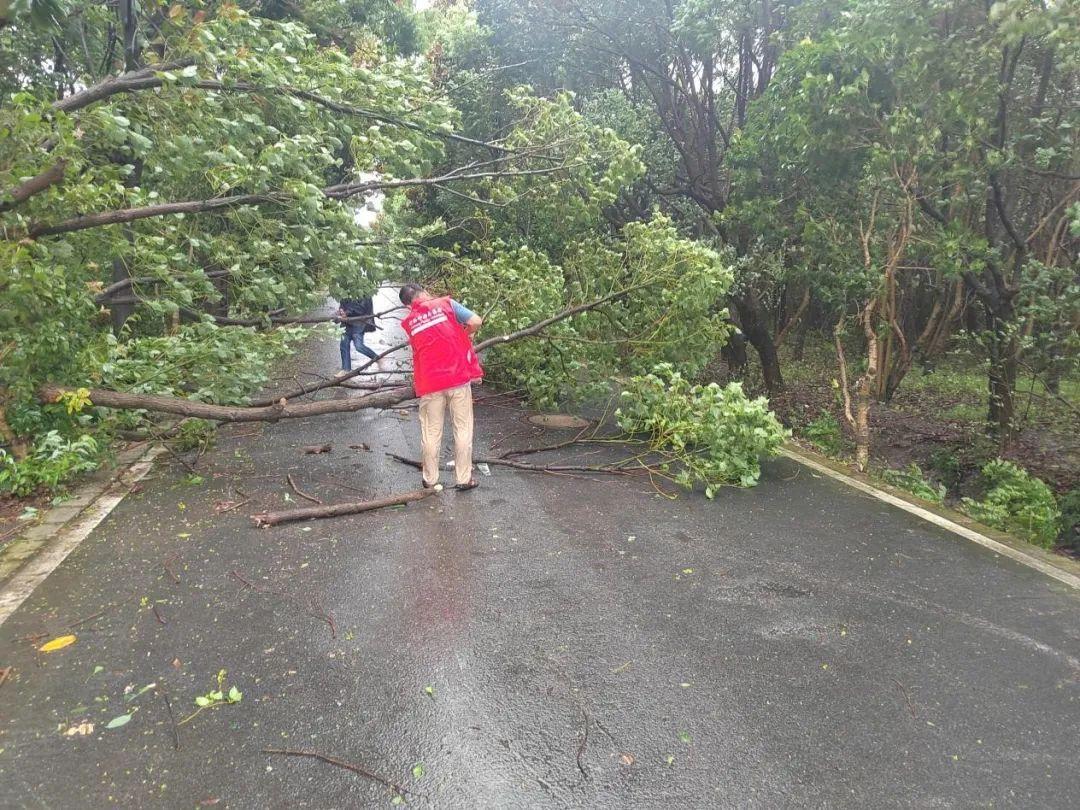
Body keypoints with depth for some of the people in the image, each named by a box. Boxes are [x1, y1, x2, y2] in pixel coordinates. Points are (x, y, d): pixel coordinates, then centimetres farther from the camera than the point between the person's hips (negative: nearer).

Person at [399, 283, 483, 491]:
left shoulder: (408, 323, 10)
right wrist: (467, 334, 12)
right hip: (459, 377, -2)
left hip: (430, 383, 2)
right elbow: (476, 321, -7)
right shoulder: (446, 304, 1)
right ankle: (464, 478, 14)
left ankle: (430, 480, 21)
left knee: (431, 433, 12)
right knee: (463, 429, 8)